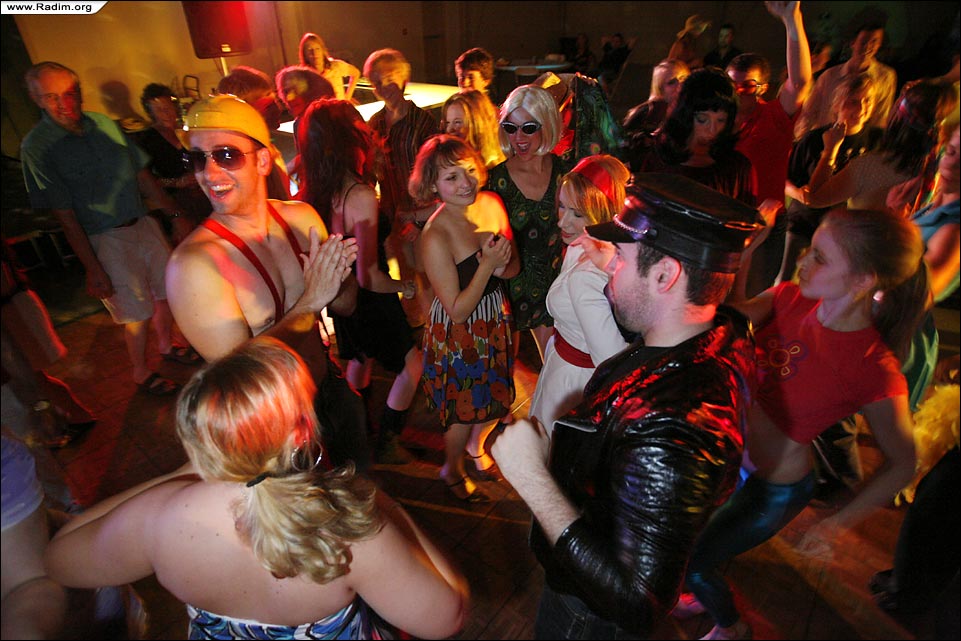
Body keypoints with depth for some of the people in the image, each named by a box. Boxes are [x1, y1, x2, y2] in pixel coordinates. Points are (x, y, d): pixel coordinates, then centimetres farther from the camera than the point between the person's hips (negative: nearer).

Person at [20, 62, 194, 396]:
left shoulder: (105, 124, 2)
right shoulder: (36, 147, -12)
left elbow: (143, 175, 10)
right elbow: (65, 215, -14)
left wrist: (174, 214, 7)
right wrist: (92, 269, -15)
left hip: (143, 224, 5)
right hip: (105, 240, -5)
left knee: (165, 290, 18)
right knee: (136, 312, 3)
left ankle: (165, 344, 43)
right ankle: (140, 373, 26)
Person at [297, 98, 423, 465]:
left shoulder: (318, 190, -6)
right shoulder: (361, 195, -30)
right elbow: (369, 277, -30)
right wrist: (404, 287, -10)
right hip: (370, 300, -8)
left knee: (360, 359, 27)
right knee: (414, 363, 10)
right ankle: (386, 445, 21)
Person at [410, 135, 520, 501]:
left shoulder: (491, 203, -8)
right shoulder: (436, 237, -27)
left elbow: (513, 267, 2)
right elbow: (457, 311, -23)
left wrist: (504, 265, -21)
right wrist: (487, 265, -31)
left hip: (496, 319, 6)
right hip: (458, 334, -6)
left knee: (497, 397, 25)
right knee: (464, 409, 15)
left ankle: (478, 447, 57)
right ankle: (452, 471, 46)